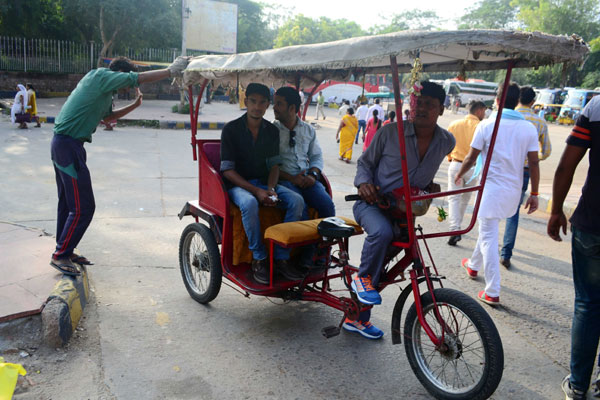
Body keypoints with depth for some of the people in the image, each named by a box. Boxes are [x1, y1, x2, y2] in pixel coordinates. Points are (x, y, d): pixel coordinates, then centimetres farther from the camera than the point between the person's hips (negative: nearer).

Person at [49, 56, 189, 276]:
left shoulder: (102, 89, 19)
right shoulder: (100, 76, -9)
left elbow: (108, 116, 32)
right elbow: (140, 78, -13)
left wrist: (134, 105, 22)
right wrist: (171, 70, -8)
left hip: (63, 144, 11)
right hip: (68, 145, -11)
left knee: (69, 202, 17)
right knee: (83, 207, -8)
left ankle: (64, 251, 28)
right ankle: (60, 256, 2)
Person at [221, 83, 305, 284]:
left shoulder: (272, 131, 7)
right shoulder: (231, 129, -6)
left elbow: (274, 165, 7)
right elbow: (227, 170, -11)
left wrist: (270, 189, -15)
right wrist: (256, 191, -21)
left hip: (264, 182, 4)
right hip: (237, 184, -4)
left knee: (296, 200, -20)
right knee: (249, 203, -38)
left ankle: (281, 258, -14)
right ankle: (258, 259, -20)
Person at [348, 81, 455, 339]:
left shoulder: (446, 142, -1)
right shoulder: (391, 132, -12)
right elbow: (365, 161, -1)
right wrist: (364, 182, -18)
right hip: (372, 202, -4)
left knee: (381, 264, 10)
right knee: (382, 231, -38)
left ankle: (357, 318, 28)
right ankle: (362, 277, -9)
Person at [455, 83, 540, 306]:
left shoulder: (487, 125, -8)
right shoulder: (528, 128, 1)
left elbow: (471, 157, -4)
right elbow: (534, 163, -1)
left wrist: (460, 174, 14)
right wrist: (534, 193, 5)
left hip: (492, 188, -5)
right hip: (514, 190, 5)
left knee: (489, 237, -1)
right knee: (487, 228, 25)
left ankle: (492, 293, -2)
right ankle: (474, 265, 44)